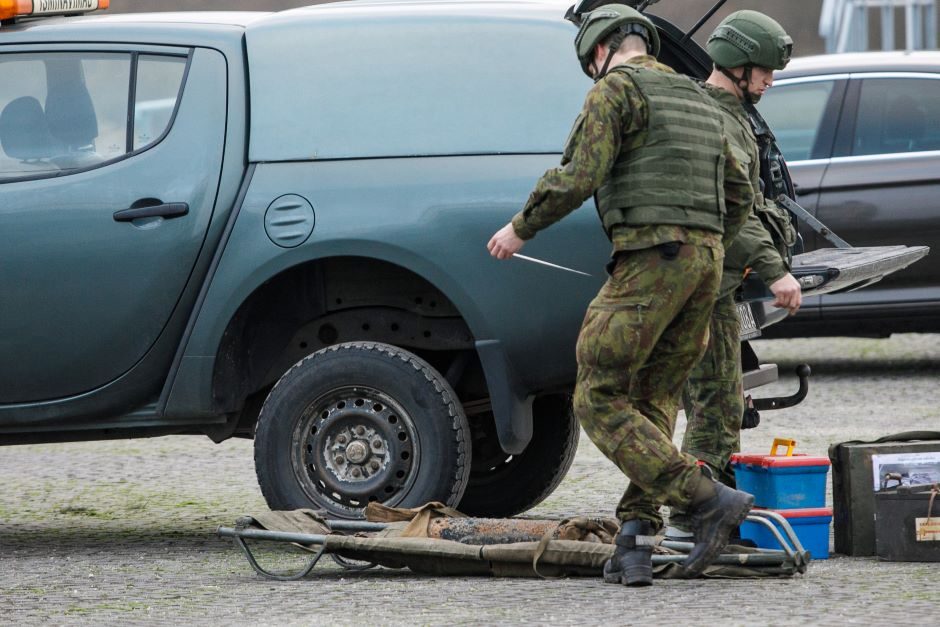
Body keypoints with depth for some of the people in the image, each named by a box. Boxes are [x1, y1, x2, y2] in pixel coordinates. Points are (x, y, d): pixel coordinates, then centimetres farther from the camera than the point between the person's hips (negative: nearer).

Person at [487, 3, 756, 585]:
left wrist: (521, 228, 0)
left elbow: (578, 177, -13)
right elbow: (740, 194, 26)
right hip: (705, 262, 8)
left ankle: (710, 499, -13)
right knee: (653, 402, 12)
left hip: (648, 260, -8)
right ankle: (636, 538, -2)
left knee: (600, 400, -3)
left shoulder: (617, 89, -3)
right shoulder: (698, 101, 22)